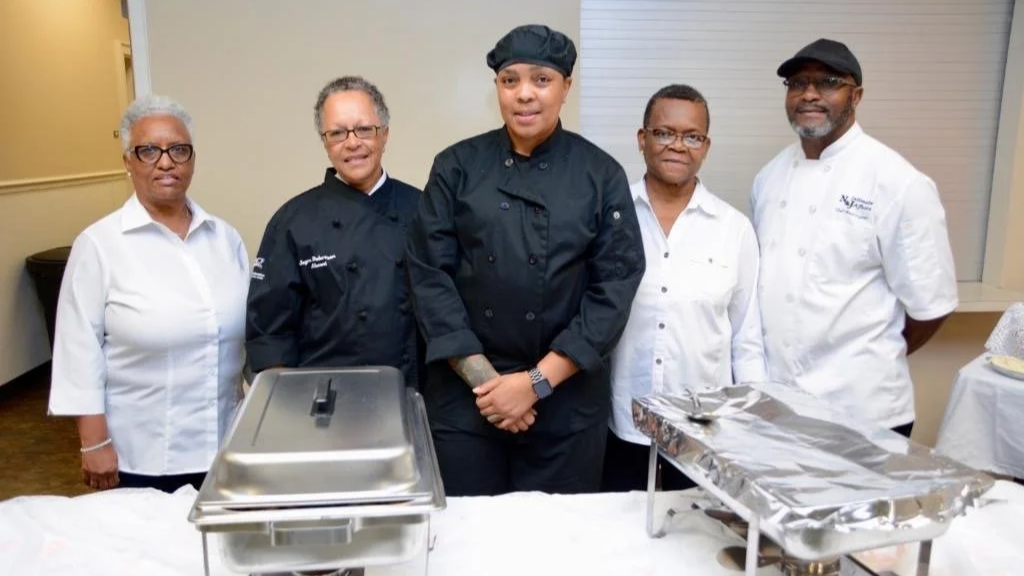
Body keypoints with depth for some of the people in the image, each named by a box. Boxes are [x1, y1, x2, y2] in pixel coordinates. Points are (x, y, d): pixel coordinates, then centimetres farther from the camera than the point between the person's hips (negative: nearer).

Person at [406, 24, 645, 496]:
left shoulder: (601, 175, -2)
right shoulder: (457, 167, -1)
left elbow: (615, 285, -6)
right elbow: (429, 275, -4)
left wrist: (538, 381, -12)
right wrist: (482, 377, -11)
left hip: (566, 397, 0)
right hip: (465, 392, 1)